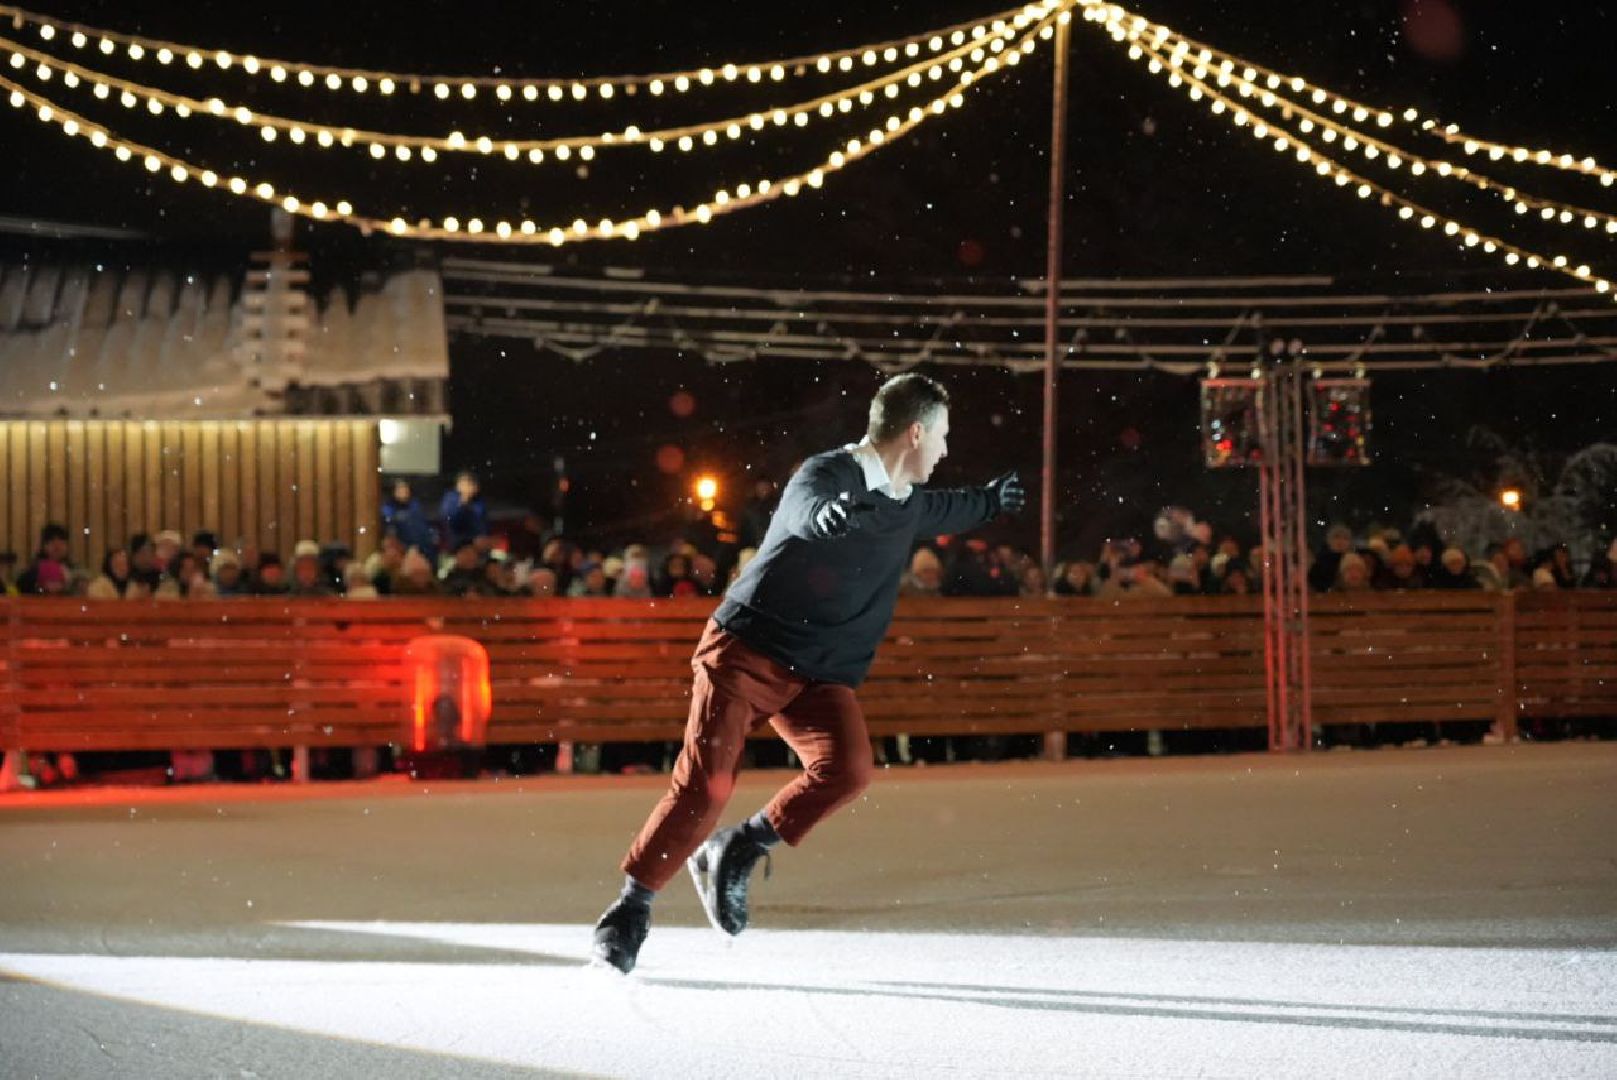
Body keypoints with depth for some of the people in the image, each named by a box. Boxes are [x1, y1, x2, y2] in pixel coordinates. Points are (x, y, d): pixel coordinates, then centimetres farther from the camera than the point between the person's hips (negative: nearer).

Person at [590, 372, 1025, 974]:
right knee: (705, 784, -17)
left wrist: (990, 502, 57)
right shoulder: (827, 475, -12)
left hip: (819, 676, 6)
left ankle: (737, 853, -4)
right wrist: (826, 515, -60)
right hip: (747, 650, -6)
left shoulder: (904, 505, 14)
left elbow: (943, 510, 40)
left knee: (848, 767, -21)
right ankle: (633, 904, -2)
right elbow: (803, 507, -37)